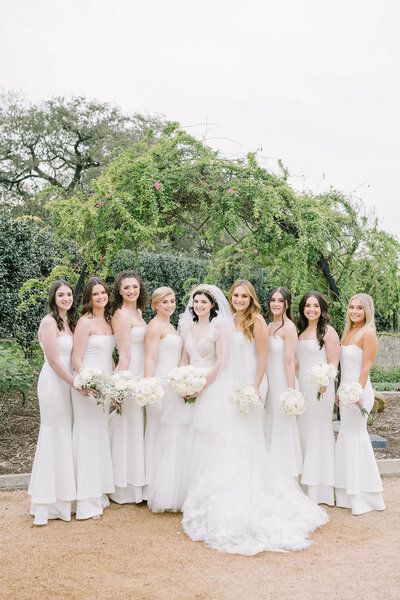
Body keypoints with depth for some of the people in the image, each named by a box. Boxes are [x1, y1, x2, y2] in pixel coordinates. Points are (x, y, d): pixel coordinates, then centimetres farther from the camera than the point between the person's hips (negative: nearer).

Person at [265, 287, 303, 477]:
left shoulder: (288, 327, -11)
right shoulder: (269, 326, 12)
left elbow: (289, 361, -16)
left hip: (282, 381, -8)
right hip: (269, 381, 8)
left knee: (283, 427, -1)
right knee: (270, 428, 13)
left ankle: (286, 480, 11)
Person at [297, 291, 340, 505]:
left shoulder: (327, 331, -7)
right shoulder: (301, 331, 15)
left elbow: (333, 363, -13)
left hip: (320, 387, -7)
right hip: (302, 385, 7)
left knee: (319, 430, -1)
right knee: (304, 430, 10)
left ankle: (320, 489, 10)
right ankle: (306, 485, 21)